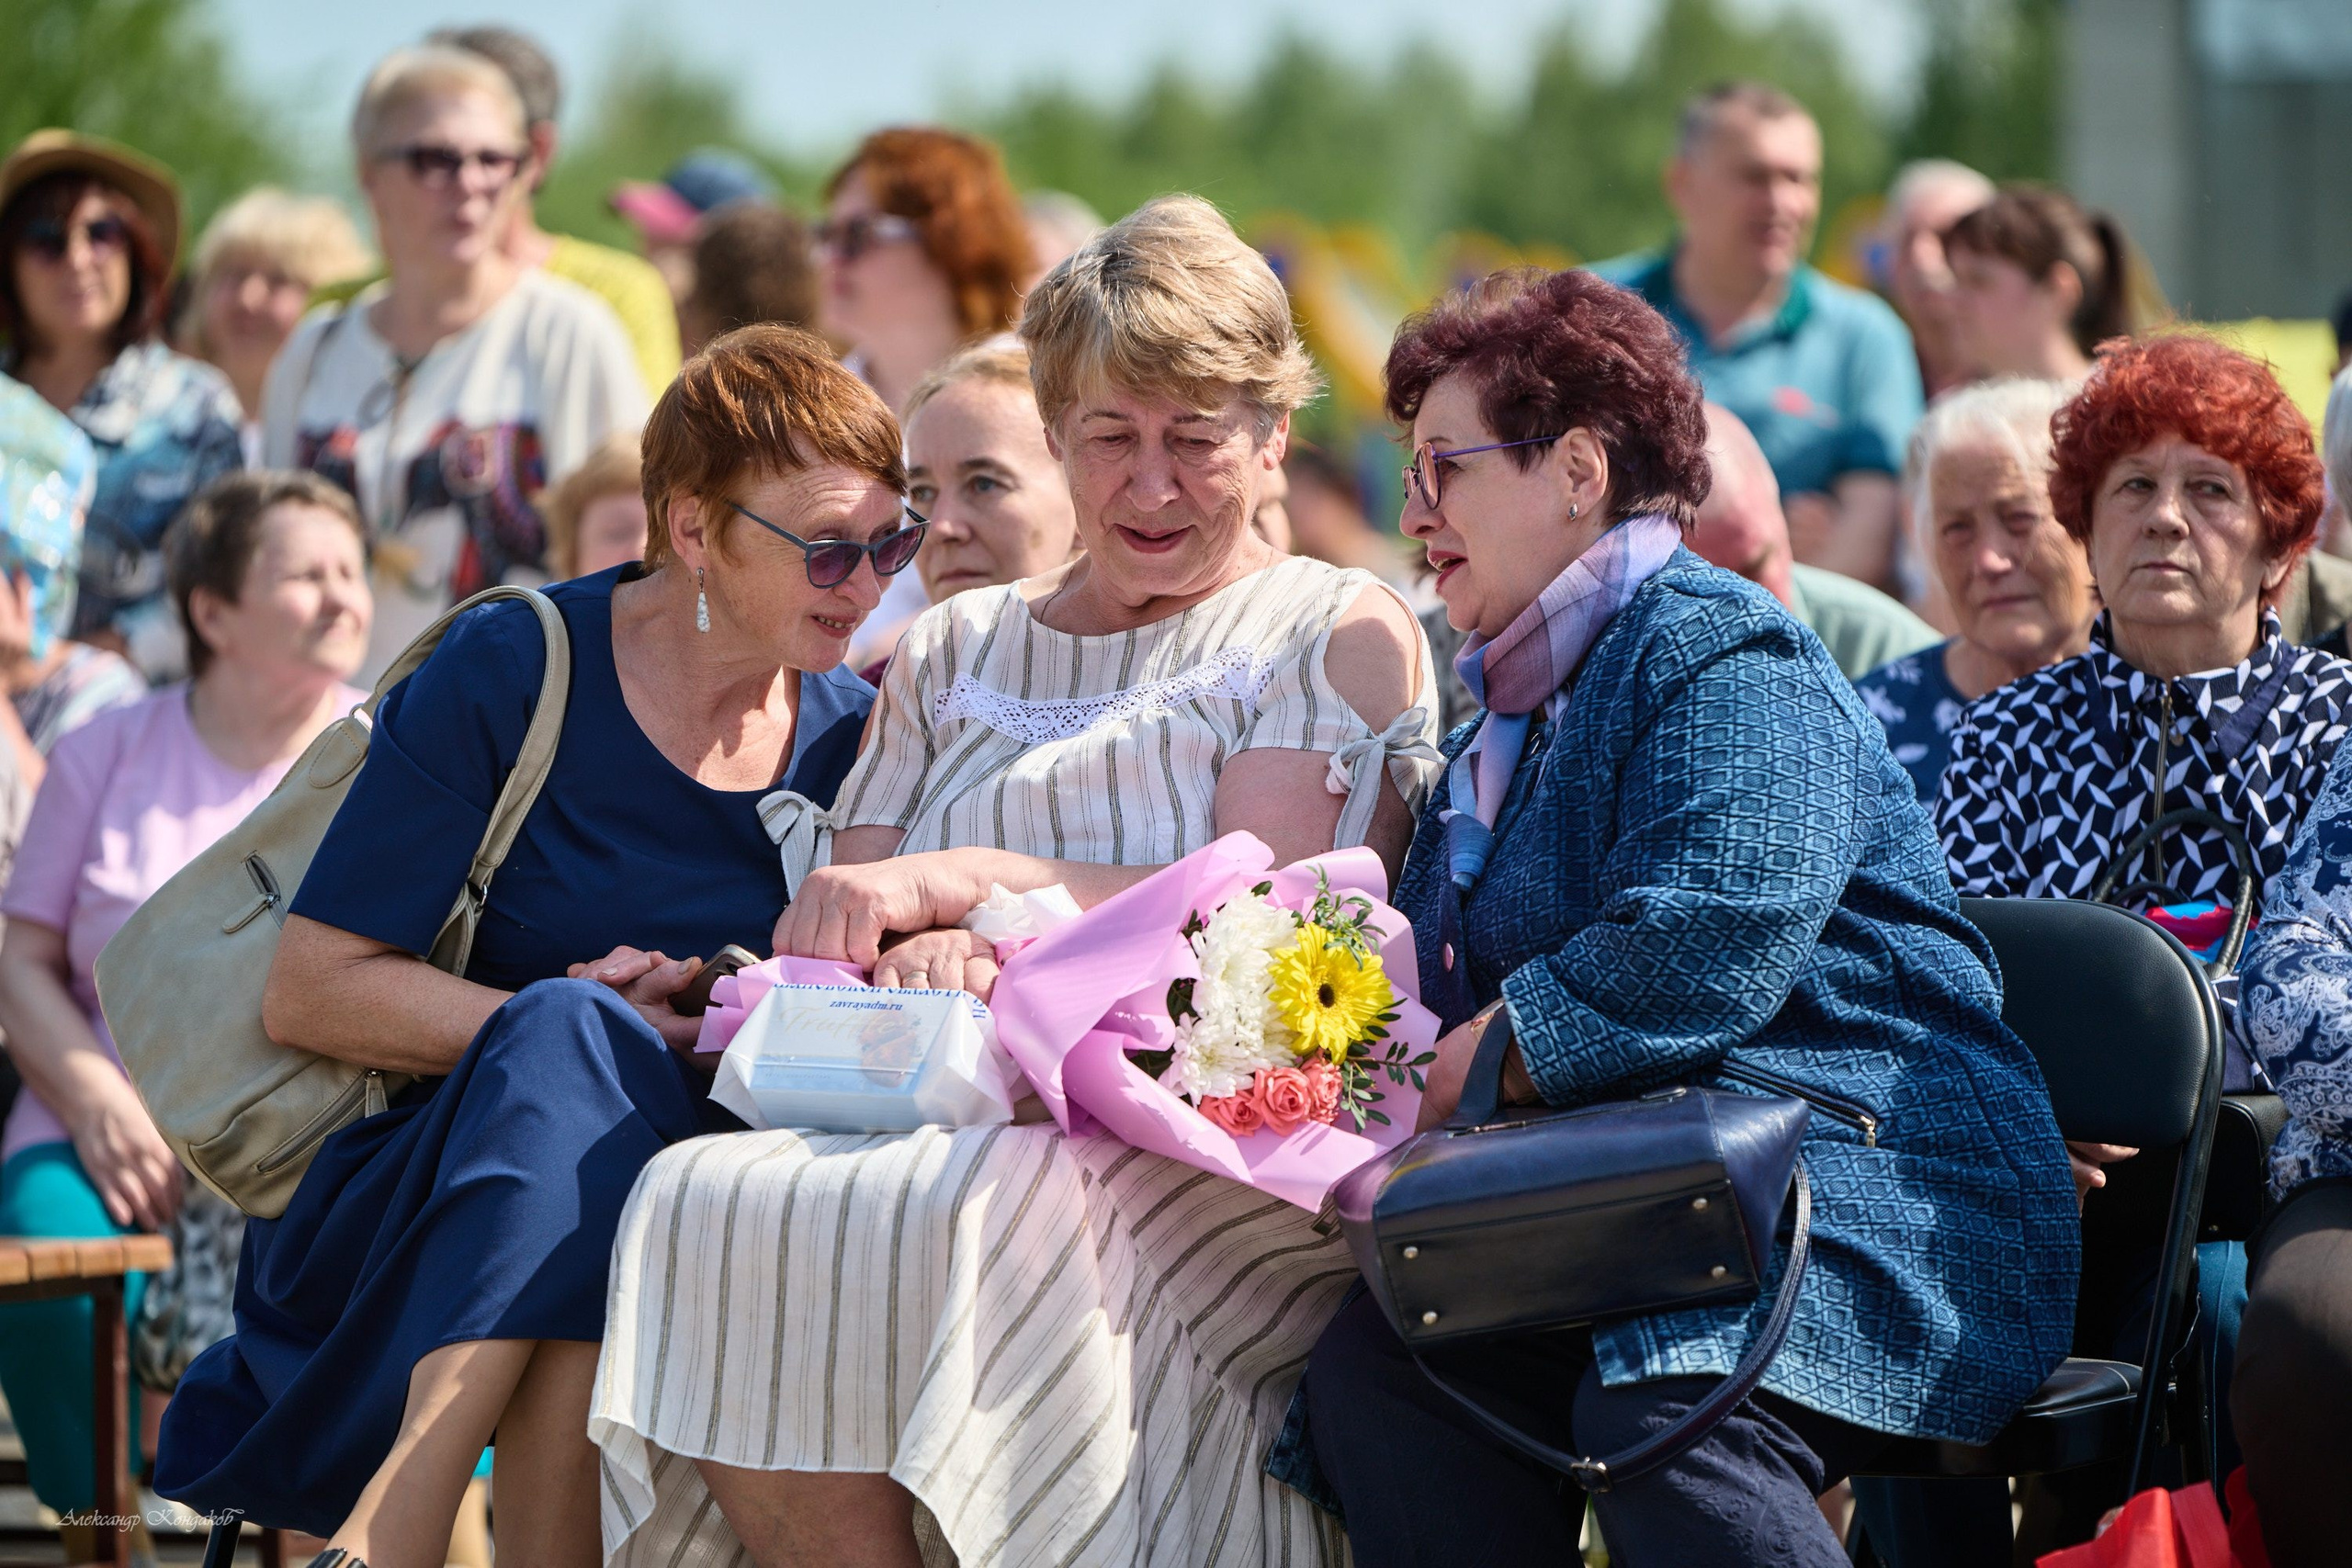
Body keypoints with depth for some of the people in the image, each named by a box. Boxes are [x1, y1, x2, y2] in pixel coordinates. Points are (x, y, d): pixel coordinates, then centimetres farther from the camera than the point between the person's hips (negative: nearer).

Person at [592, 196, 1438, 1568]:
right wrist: (917, 960, -9)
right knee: (706, 1206, -31)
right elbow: (829, 935, 16)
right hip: (968, 1119, 4)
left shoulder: (1342, 634, 12)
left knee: (970, 1219, -39)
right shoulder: (956, 652, 25)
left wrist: (957, 883, -8)